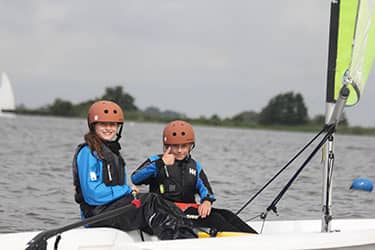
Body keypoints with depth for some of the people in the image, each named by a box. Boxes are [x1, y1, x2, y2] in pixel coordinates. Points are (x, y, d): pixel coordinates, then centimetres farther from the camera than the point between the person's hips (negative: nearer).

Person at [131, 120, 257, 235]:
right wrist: (160, 164, -25)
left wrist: (207, 201, -15)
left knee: (226, 215, -16)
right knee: (212, 217, -27)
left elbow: (205, 189, 11)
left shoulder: (194, 166, 20)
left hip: (191, 207, 6)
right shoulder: (156, 161, 4)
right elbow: (135, 178, -12)